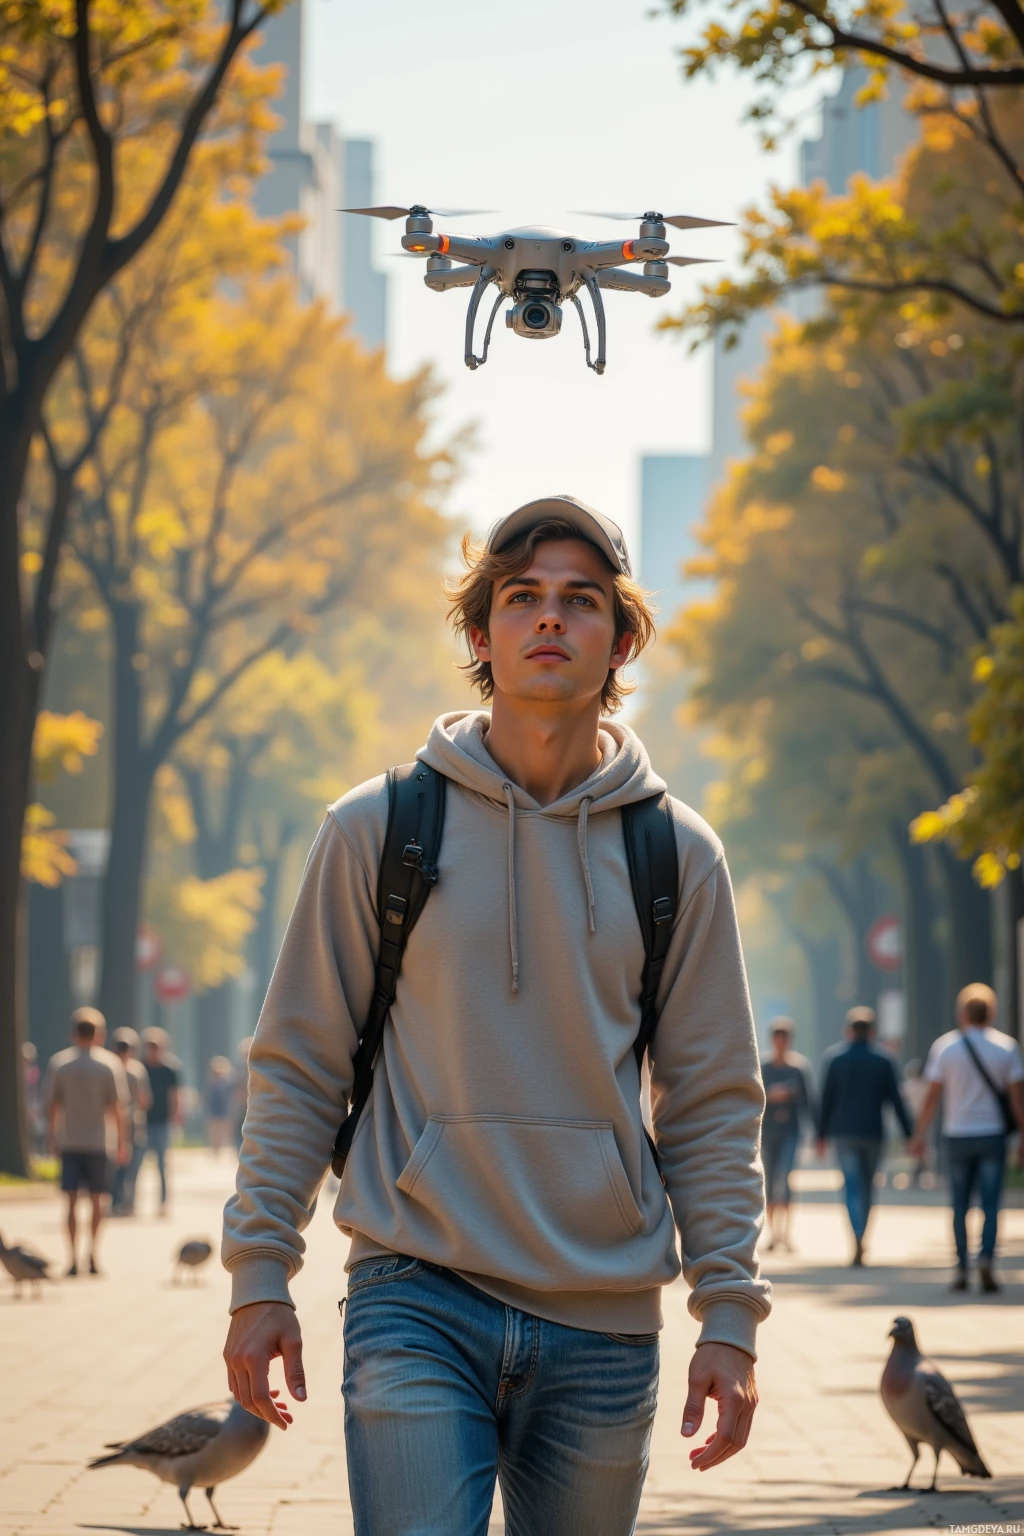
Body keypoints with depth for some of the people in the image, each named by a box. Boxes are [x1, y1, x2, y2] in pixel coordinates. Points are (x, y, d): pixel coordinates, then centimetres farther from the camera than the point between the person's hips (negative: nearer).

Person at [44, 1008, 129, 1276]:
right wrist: (122, 1143, 1)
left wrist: (52, 1139, 9)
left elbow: (52, 1106, 0)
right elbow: (118, 1108, -5)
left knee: (72, 1201, 2)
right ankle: (93, 1254, 10)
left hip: (69, 1143, 0)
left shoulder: (58, 1064, -1)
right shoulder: (110, 1064, -4)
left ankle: (74, 1259, -5)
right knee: (97, 1199, 12)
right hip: (99, 1141, 0)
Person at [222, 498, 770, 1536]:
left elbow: (712, 1101, 7)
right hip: (417, 1304, -2)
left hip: (605, 1322, 2)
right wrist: (259, 1274, 0)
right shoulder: (378, 828, 1)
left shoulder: (677, 854, 5)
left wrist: (730, 1313, 1)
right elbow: (298, 1065, 5)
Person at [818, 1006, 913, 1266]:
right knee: (867, 1187, 15)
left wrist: (822, 1134, 10)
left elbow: (826, 1098, 2)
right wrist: (909, 1134, 0)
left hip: (843, 1131, 0)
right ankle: (859, 1239, 21)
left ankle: (857, 1239, -22)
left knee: (852, 1187, -4)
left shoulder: (835, 1058, 0)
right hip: (871, 1132, 0)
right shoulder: (883, 1060, -1)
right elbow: (895, 1099, -3)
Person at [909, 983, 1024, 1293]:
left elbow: (932, 1096, -3)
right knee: (991, 1204, 0)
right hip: (992, 1135, -1)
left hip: (957, 1137, 1)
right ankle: (986, 1258, -20)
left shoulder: (945, 1046, -2)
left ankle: (961, 1268, 8)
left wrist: (918, 1135, 5)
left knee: (960, 1204, 10)